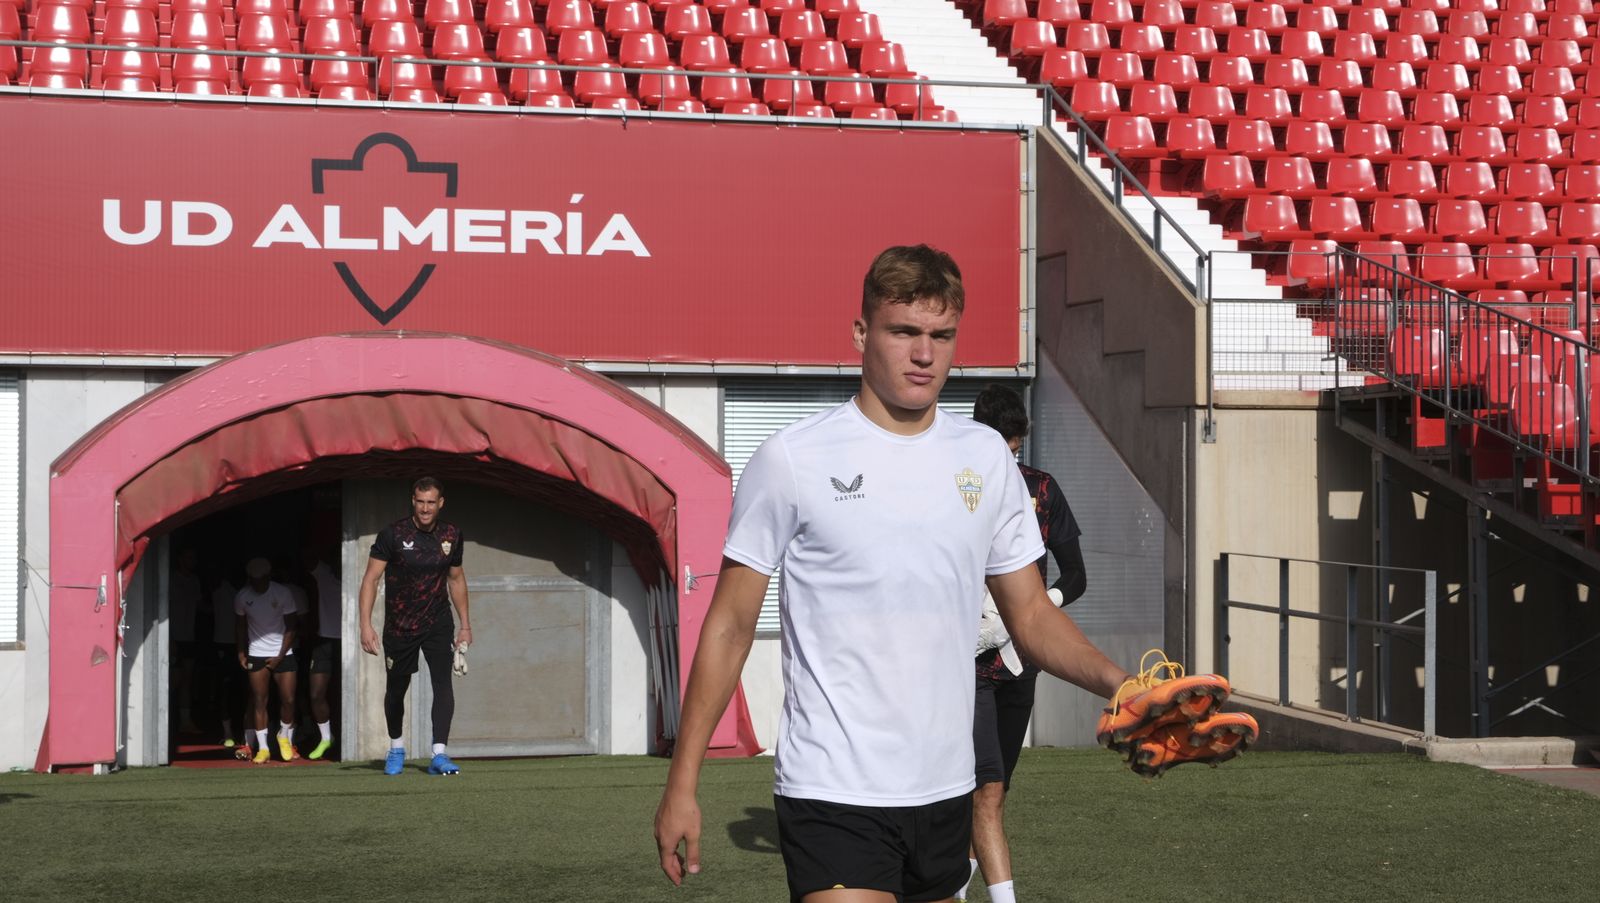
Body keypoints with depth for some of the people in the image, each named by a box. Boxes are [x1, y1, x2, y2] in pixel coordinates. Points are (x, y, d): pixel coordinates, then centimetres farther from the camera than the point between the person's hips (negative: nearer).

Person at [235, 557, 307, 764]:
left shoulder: (283, 593, -9)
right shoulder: (242, 597, -3)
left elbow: (291, 627, -5)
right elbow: (240, 625, 12)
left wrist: (280, 657, -9)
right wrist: (241, 652, 5)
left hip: (282, 654, -1)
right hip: (256, 655, 1)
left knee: (288, 699, -5)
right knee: (259, 700, -3)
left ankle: (285, 737, 19)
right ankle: (262, 747, 2)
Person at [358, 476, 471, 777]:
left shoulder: (451, 535, 0)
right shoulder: (393, 534, -11)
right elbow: (371, 578, -12)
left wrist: (465, 624, 15)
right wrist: (365, 625, -20)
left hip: (438, 624, 1)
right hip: (399, 626, -1)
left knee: (443, 682, -16)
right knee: (396, 690, 10)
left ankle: (439, 754, -19)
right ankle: (396, 748, 35)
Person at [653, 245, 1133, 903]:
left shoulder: (987, 458, 9)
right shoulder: (793, 459, -5)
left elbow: (1032, 616, 12)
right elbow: (729, 627, -2)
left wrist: (1115, 681, -8)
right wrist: (682, 783, -5)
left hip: (945, 792, 5)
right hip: (833, 795, -5)